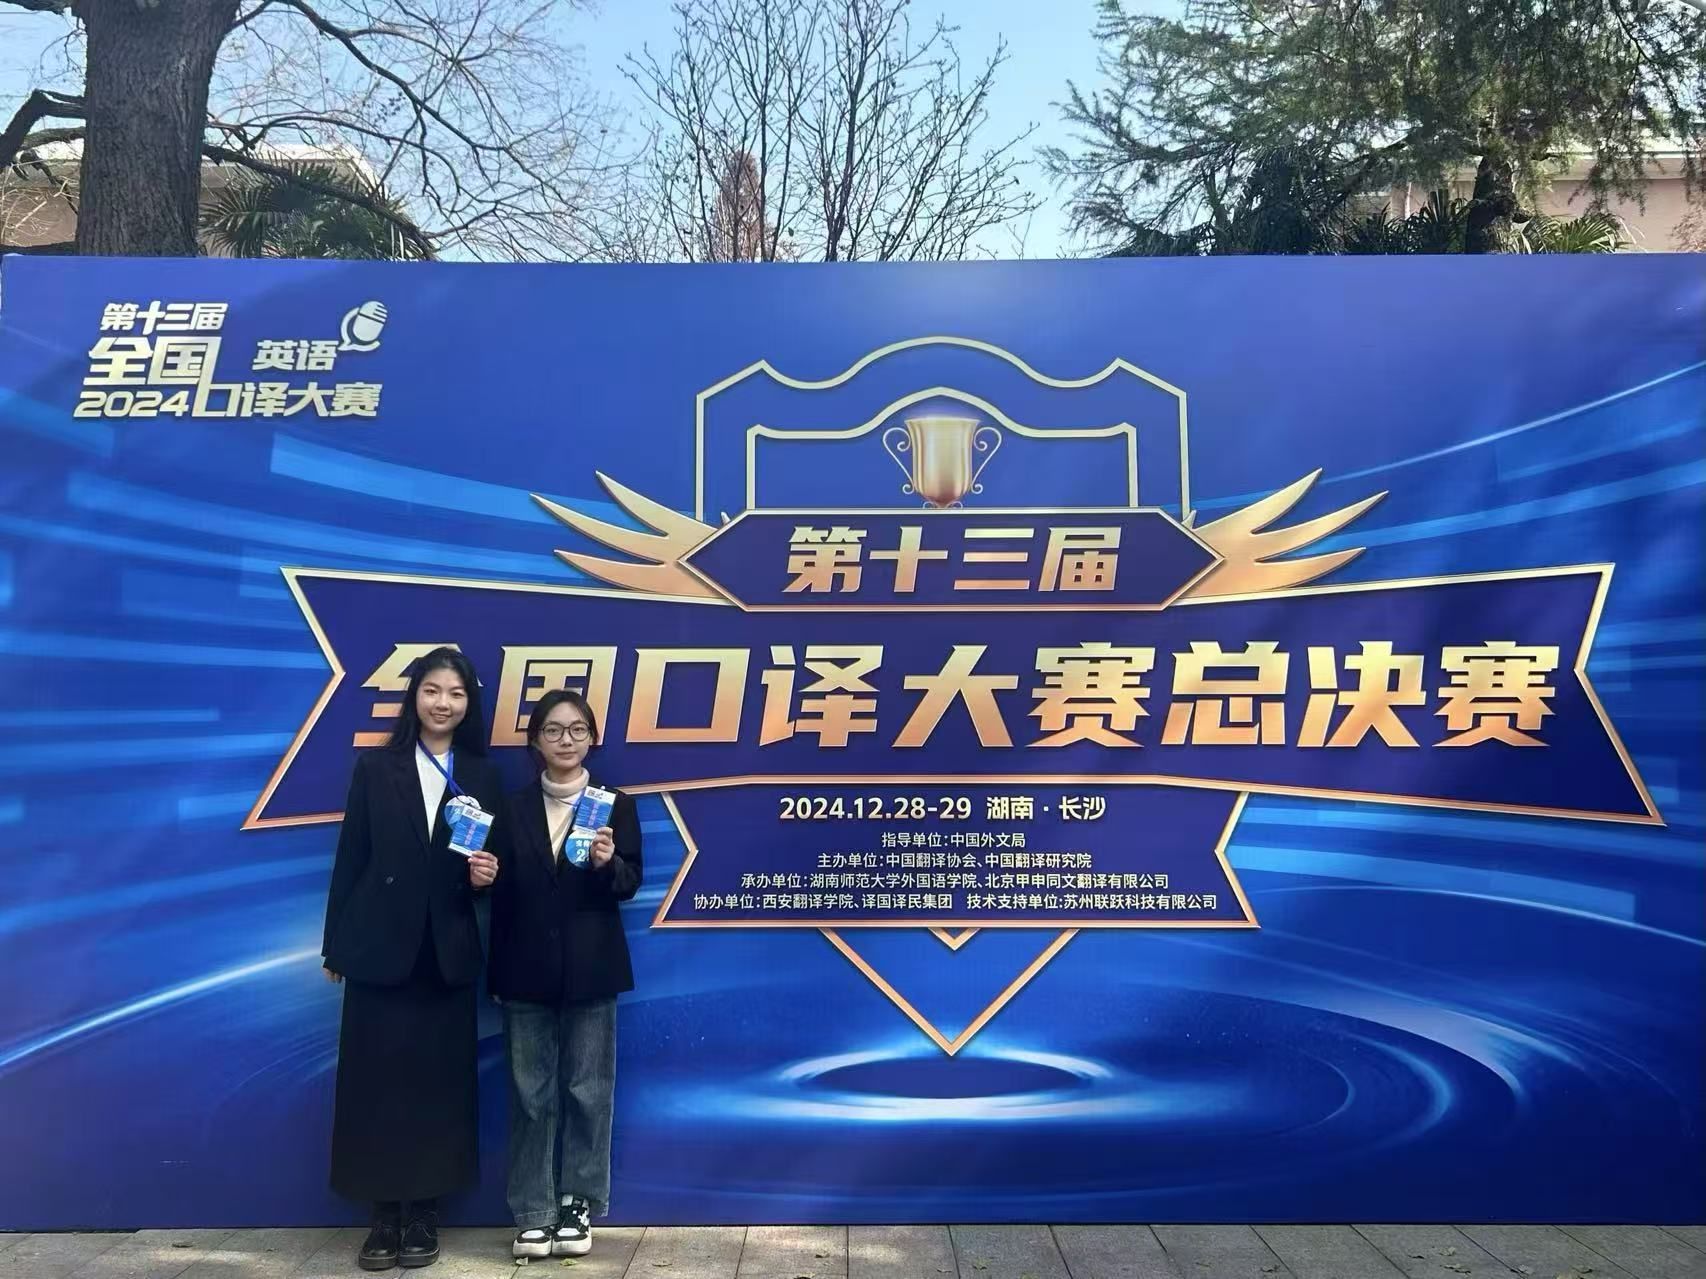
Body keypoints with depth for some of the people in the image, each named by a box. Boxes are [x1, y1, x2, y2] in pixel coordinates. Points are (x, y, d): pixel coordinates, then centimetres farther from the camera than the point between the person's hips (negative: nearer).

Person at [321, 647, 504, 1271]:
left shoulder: (484, 778, 7)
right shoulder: (375, 767, 2)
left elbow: (492, 862, 10)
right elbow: (349, 859, 1)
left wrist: (487, 874, -14)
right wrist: (336, 946, 0)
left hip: (449, 953, 1)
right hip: (379, 948, -1)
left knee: (439, 1083, 7)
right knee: (377, 1082, 4)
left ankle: (423, 1213, 20)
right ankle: (384, 1215, 17)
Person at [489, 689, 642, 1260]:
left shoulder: (615, 804, 0)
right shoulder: (514, 807, 5)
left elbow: (630, 884, -3)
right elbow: (503, 888, 5)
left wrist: (607, 863, -25)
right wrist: (497, 969, -1)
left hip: (590, 968, -1)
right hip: (526, 968, 1)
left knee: (587, 1089, 6)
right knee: (531, 1093, 7)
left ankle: (578, 1206, 20)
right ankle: (533, 1213, 18)